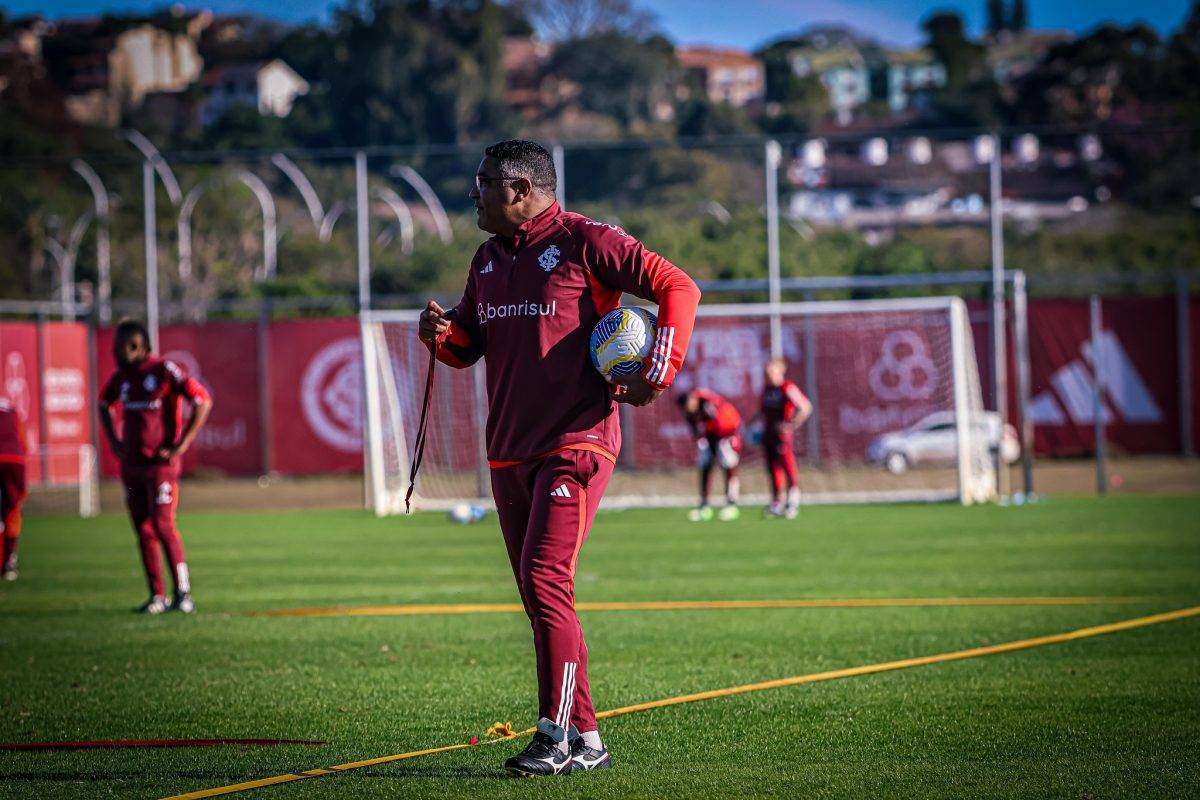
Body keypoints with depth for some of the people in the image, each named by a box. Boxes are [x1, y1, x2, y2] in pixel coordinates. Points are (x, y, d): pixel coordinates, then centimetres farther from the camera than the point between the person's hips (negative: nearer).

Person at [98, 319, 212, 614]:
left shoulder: (164, 370, -11)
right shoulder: (121, 375, 10)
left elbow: (203, 401, -14)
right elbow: (104, 404, 31)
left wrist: (181, 445, -15)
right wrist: (113, 440, 17)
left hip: (160, 463, -7)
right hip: (131, 465, 7)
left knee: (163, 525, -14)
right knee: (143, 530, 6)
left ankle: (183, 593, -7)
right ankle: (157, 596, 11)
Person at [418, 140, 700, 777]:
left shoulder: (585, 243, -6)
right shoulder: (488, 258, 17)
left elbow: (678, 289, -6)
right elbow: (467, 343, 25)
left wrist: (655, 375, -13)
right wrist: (441, 333, 2)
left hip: (575, 444, -8)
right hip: (508, 454, 8)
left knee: (545, 580, -17)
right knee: (541, 598, 8)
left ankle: (554, 735, -14)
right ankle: (585, 740, 14)